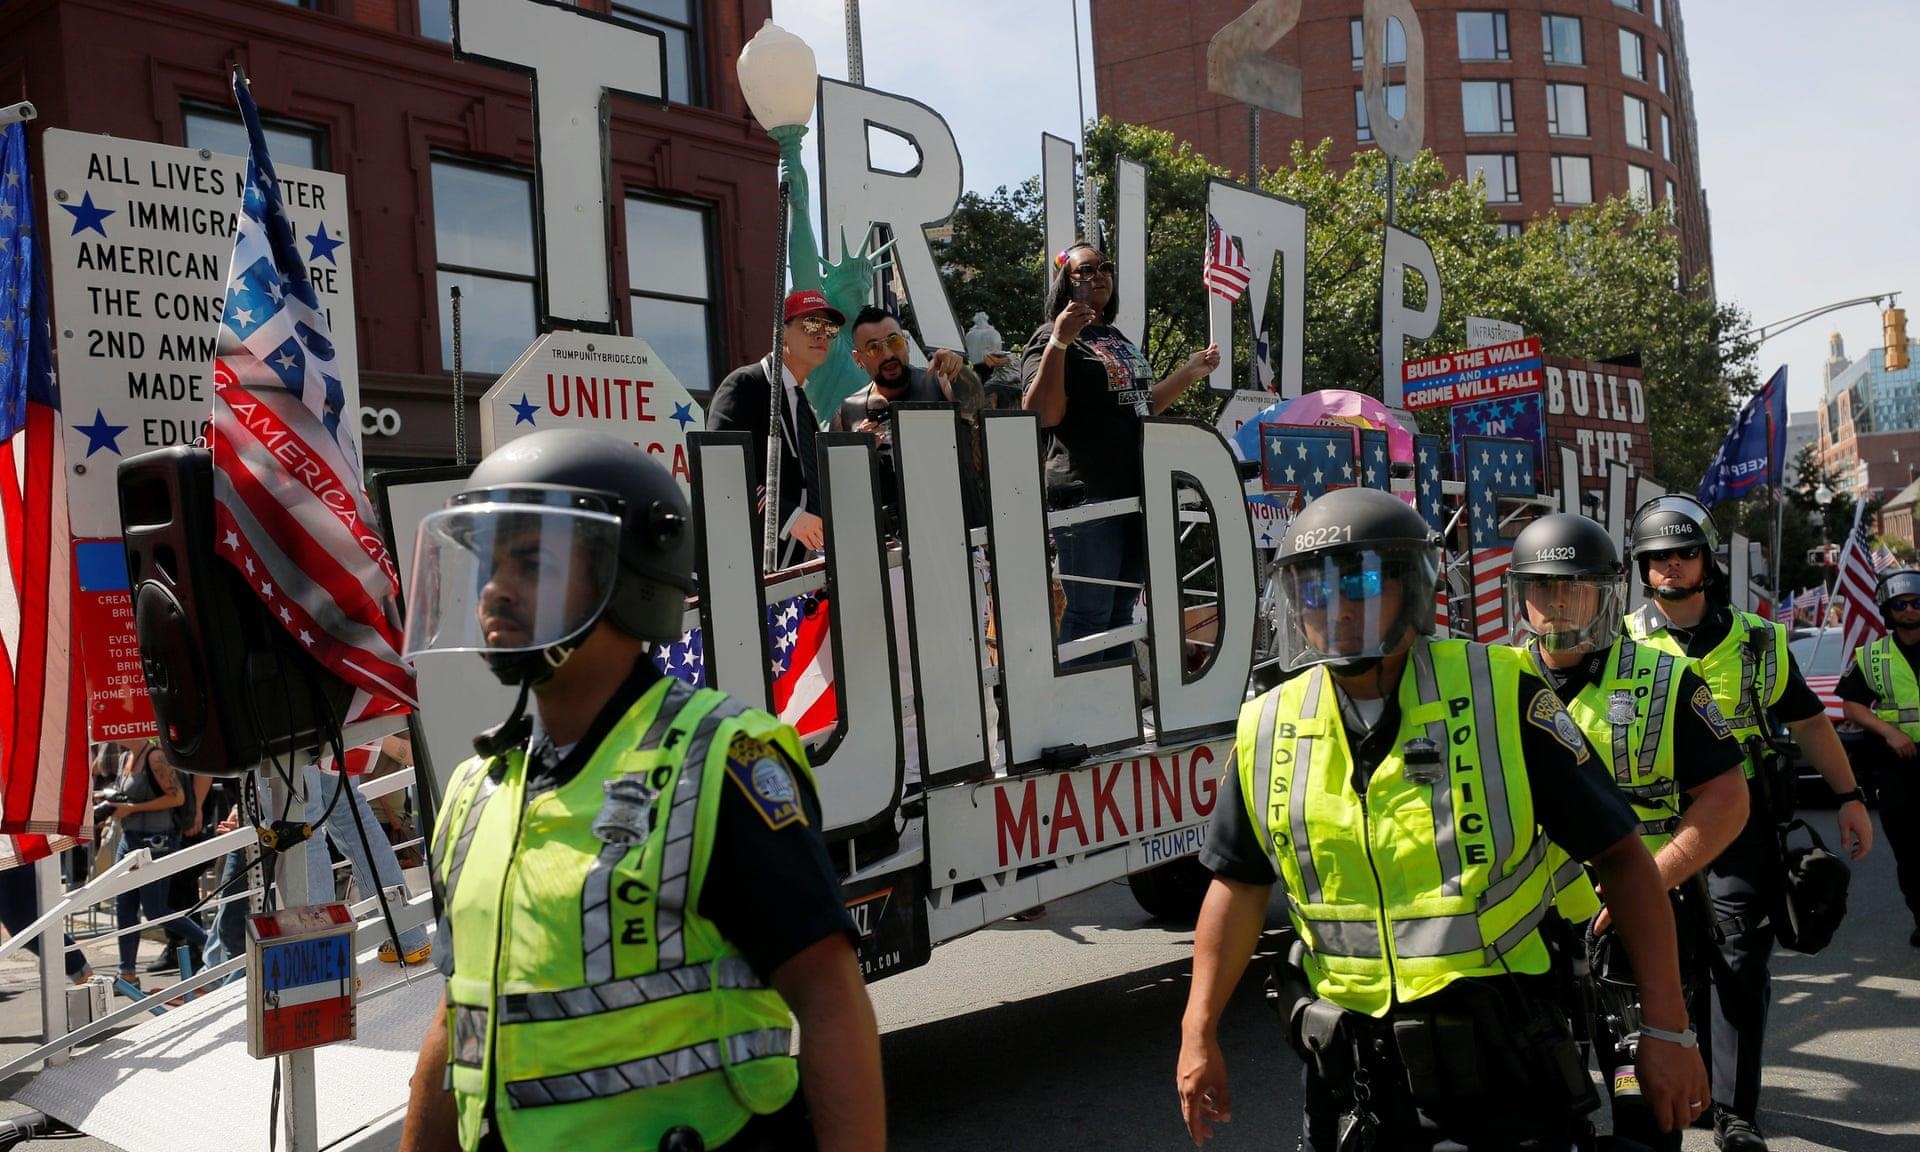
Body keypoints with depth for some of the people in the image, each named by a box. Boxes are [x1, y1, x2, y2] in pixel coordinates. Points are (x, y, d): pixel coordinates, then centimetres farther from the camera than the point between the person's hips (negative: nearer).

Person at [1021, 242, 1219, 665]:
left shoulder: (1119, 339, 19)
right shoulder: (1052, 338, -6)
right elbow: (1043, 414, -19)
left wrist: (1191, 372, 22)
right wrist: (1059, 342, -26)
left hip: (1136, 492, 8)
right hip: (1088, 494, -8)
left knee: (1122, 611, 14)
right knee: (1090, 613, -8)